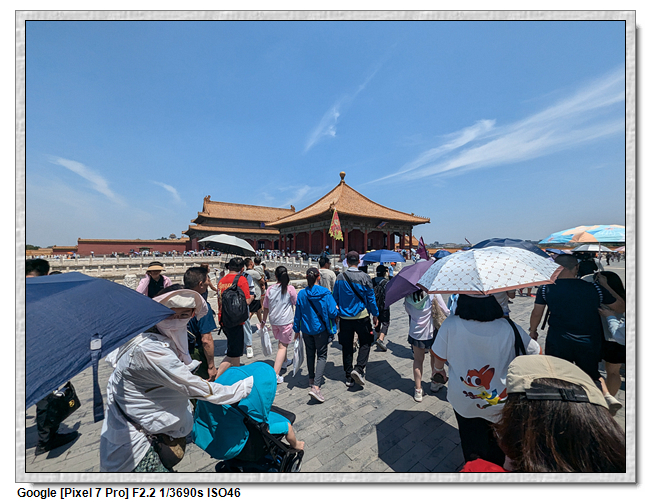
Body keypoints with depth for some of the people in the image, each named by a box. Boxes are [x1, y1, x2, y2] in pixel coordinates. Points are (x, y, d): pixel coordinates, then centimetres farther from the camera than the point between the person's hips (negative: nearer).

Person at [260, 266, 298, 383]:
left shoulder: (270, 289, -1)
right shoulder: (290, 289, -10)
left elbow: (266, 308, 7)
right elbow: (297, 305, -3)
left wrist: (263, 321, 19)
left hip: (273, 321, 5)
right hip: (286, 321, -4)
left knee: (281, 341, 25)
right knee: (283, 345, 2)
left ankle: (284, 361, 46)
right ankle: (275, 374, -3)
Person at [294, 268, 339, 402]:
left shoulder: (302, 294, -9)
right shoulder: (325, 293, -17)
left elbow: (298, 314, -1)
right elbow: (333, 312, -15)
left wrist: (297, 329, 11)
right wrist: (337, 310, 8)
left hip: (306, 330, 3)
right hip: (321, 329, -3)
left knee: (310, 354, 22)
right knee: (322, 356, 7)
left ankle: (312, 380, 39)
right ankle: (316, 387, -5)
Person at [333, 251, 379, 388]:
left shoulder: (340, 277, -3)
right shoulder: (364, 277, -9)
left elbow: (335, 297, 4)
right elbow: (371, 297, -4)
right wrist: (375, 314, 7)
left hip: (345, 317, 2)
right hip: (361, 316, -2)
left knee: (347, 346, 12)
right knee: (365, 343, 15)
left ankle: (349, 377, 20)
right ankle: (359, 368, -1)